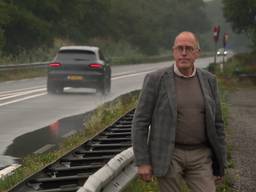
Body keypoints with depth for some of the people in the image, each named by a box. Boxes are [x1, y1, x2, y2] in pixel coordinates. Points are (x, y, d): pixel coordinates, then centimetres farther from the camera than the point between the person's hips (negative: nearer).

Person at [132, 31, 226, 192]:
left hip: (200, 156, 3)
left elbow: (216, 123, 8)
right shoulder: (155, 79, -8)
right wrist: (142, 162, -11)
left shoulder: (208, 80, 3)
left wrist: (220, 163, 7)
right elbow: (140, 122, -6)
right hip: (168, 155, -3)